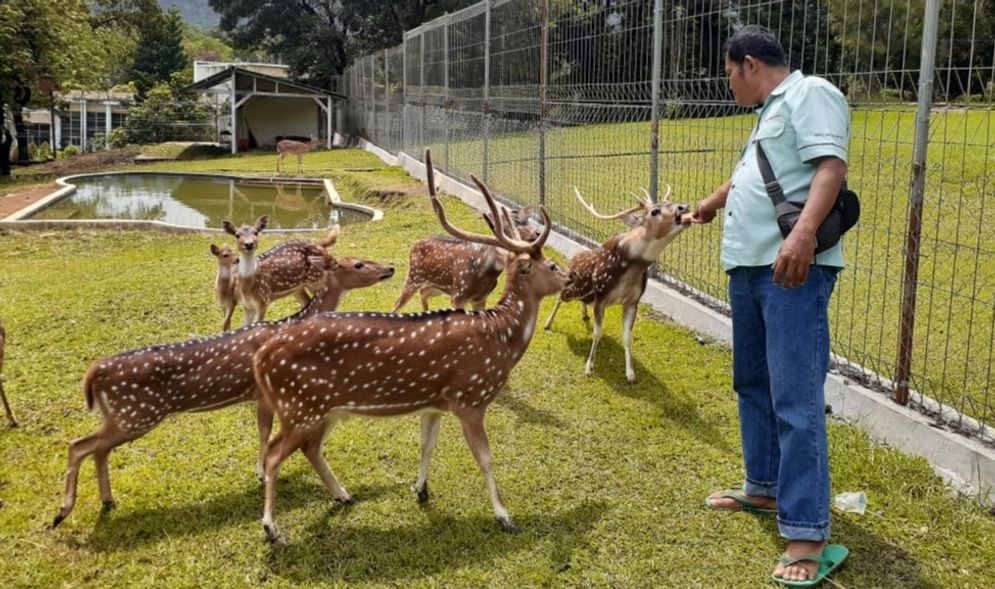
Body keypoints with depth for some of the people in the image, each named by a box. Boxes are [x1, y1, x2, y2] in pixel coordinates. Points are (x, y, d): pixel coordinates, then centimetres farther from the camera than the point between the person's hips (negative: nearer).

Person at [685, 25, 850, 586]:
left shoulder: (811, 94, -6)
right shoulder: (770, 112, 23)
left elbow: (831, 167, -21)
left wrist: (804, 233, -35)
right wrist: (711, 203, 56)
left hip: (794, 270, -10)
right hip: (749, 266, 10)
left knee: (796, 399, -12)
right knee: (754, 385, 17)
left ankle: (808, 534, -9)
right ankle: (764, 488, 31)